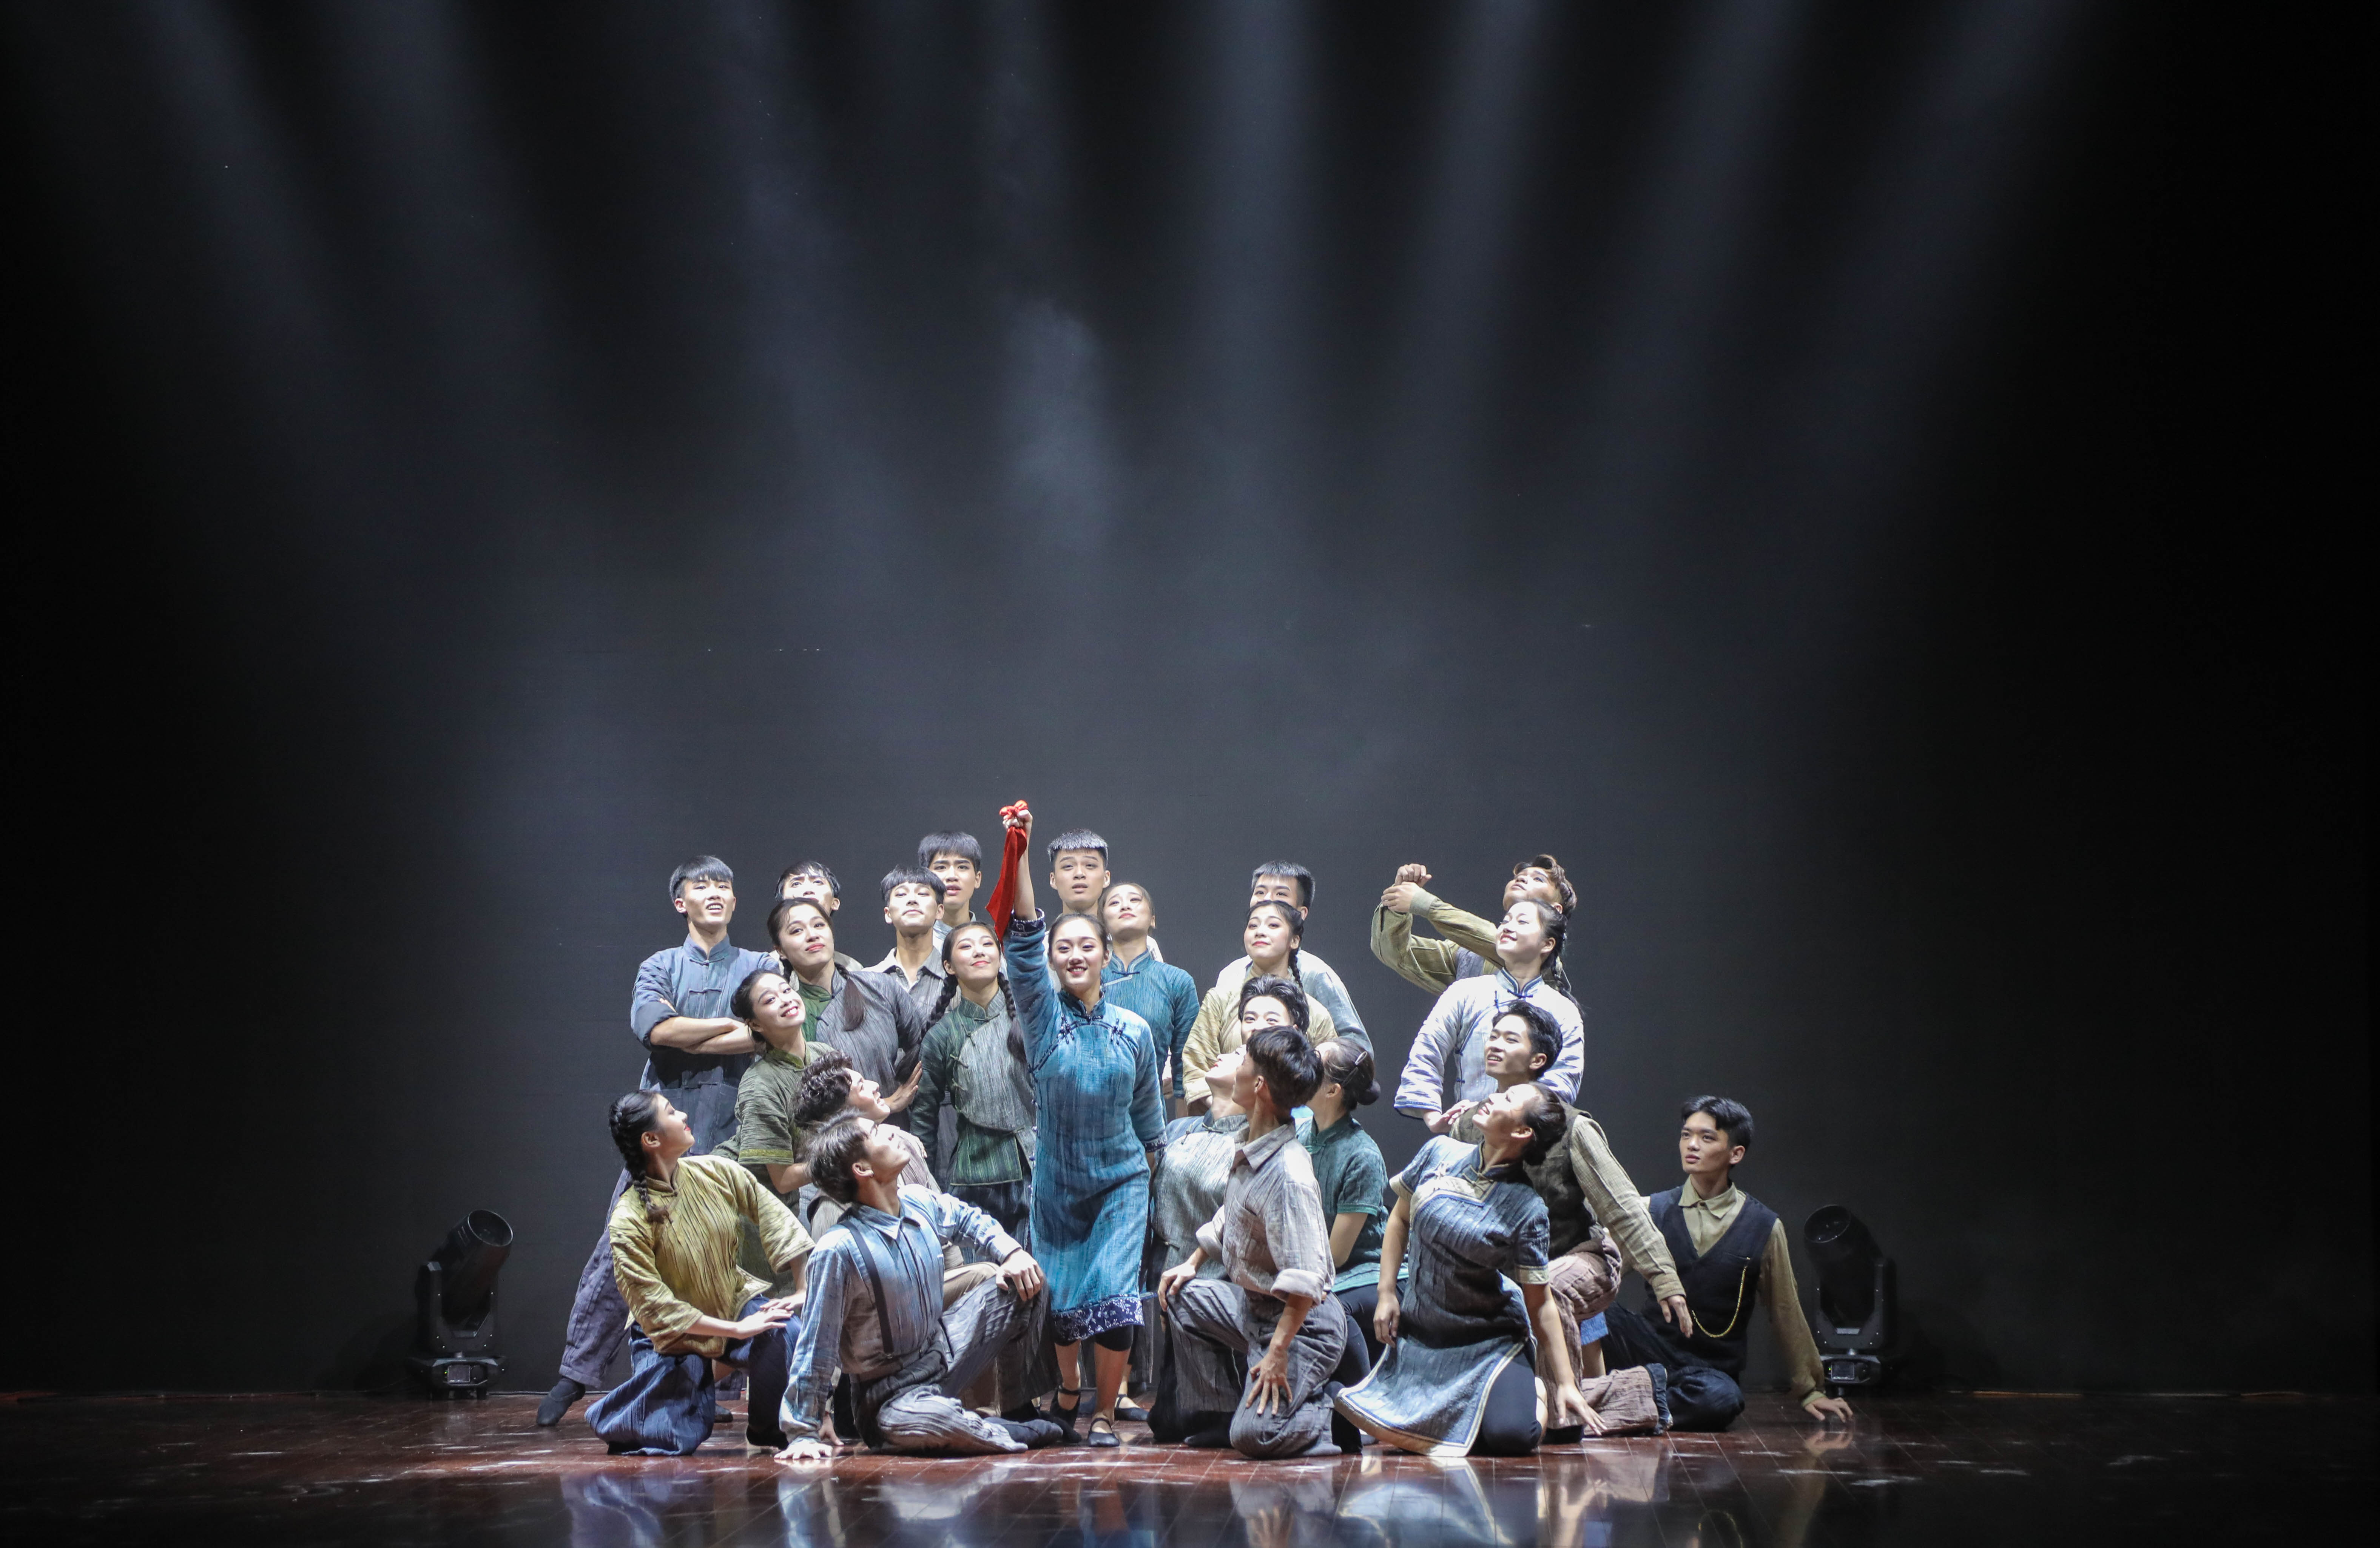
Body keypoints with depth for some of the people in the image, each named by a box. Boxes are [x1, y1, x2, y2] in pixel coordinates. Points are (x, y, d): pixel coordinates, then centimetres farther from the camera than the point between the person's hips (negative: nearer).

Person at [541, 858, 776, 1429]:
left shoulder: (759, 969, 11)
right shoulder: (658, 969, 12)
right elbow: (655, 1028, -8)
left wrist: (687, 1037, -10)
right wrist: (731, 1025, -6)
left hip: (731, 1131, 0)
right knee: (619, 1249, -3)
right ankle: (577, 1372, 3)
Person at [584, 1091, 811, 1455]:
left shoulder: (717, 1172, -9)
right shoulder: (629, 1220, -23)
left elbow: (772, 1216, -2)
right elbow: (654, 1306, -23)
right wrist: (736, 1330, -27)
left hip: (736, 1299, 4)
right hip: (675, 1336, -4)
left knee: (788, 1335, -28)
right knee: (671, 1443, -15)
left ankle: (767, 1430, -2)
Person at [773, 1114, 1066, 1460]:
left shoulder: (921, 1204, -3)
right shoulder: (840, 1249, -25)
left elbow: (970, 1220, 21)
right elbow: (817, 1346, -21)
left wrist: (1010, 1252, 0)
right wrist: (802, 1434, -18)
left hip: (944, 1349, 8)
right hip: (893, 1390, -8)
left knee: (1024, 1282, 0)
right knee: (931, 1420, -41)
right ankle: (1019, 1435, -13)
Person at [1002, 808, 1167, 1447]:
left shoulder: (1134, 1031, 0)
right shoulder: (1042, 1016, -5)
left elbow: (1148, 1115, 11)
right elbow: (1024, 939, -19)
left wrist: (1160, 1175, 16)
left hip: (1121, 1181, 0)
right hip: (1056, 1182, 0)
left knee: (1115, 1295, -11)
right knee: (1061, 1298, 7)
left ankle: (1105, 1412, 4)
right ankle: (1068, 1390, 35)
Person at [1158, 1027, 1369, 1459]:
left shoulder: (1288, 1176, -27)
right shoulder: (1247, 1151, 2)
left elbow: (1304, 1280, -29)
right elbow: (1229, 1219, 23)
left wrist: (1277, 1353, -28)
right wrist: (1193, 1263, 15)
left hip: (1302, 1323, -10)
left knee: (1255, 1435, -19)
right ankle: (1216, 1416, 12)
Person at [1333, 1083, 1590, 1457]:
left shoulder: (1526, 1209, -17)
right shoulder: (1440, 1153, -6)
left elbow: (1540, 1303, -13)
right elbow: (1400, 1219, 8)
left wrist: (1565, 1384, -15)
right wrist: (1387, 1293, 0)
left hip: (1489, 1342, -4)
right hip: (1420, 1333, 4)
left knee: (1511, 1436, -24)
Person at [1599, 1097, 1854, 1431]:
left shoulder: (1765, 1227, 2)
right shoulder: (1653, 1211, 6)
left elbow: (1786, 1315, 8)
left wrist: (1810, 1391, 12)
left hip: (1712, 1368, 0)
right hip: (1653, 1349, 1)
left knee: (1722, 1399, -39)